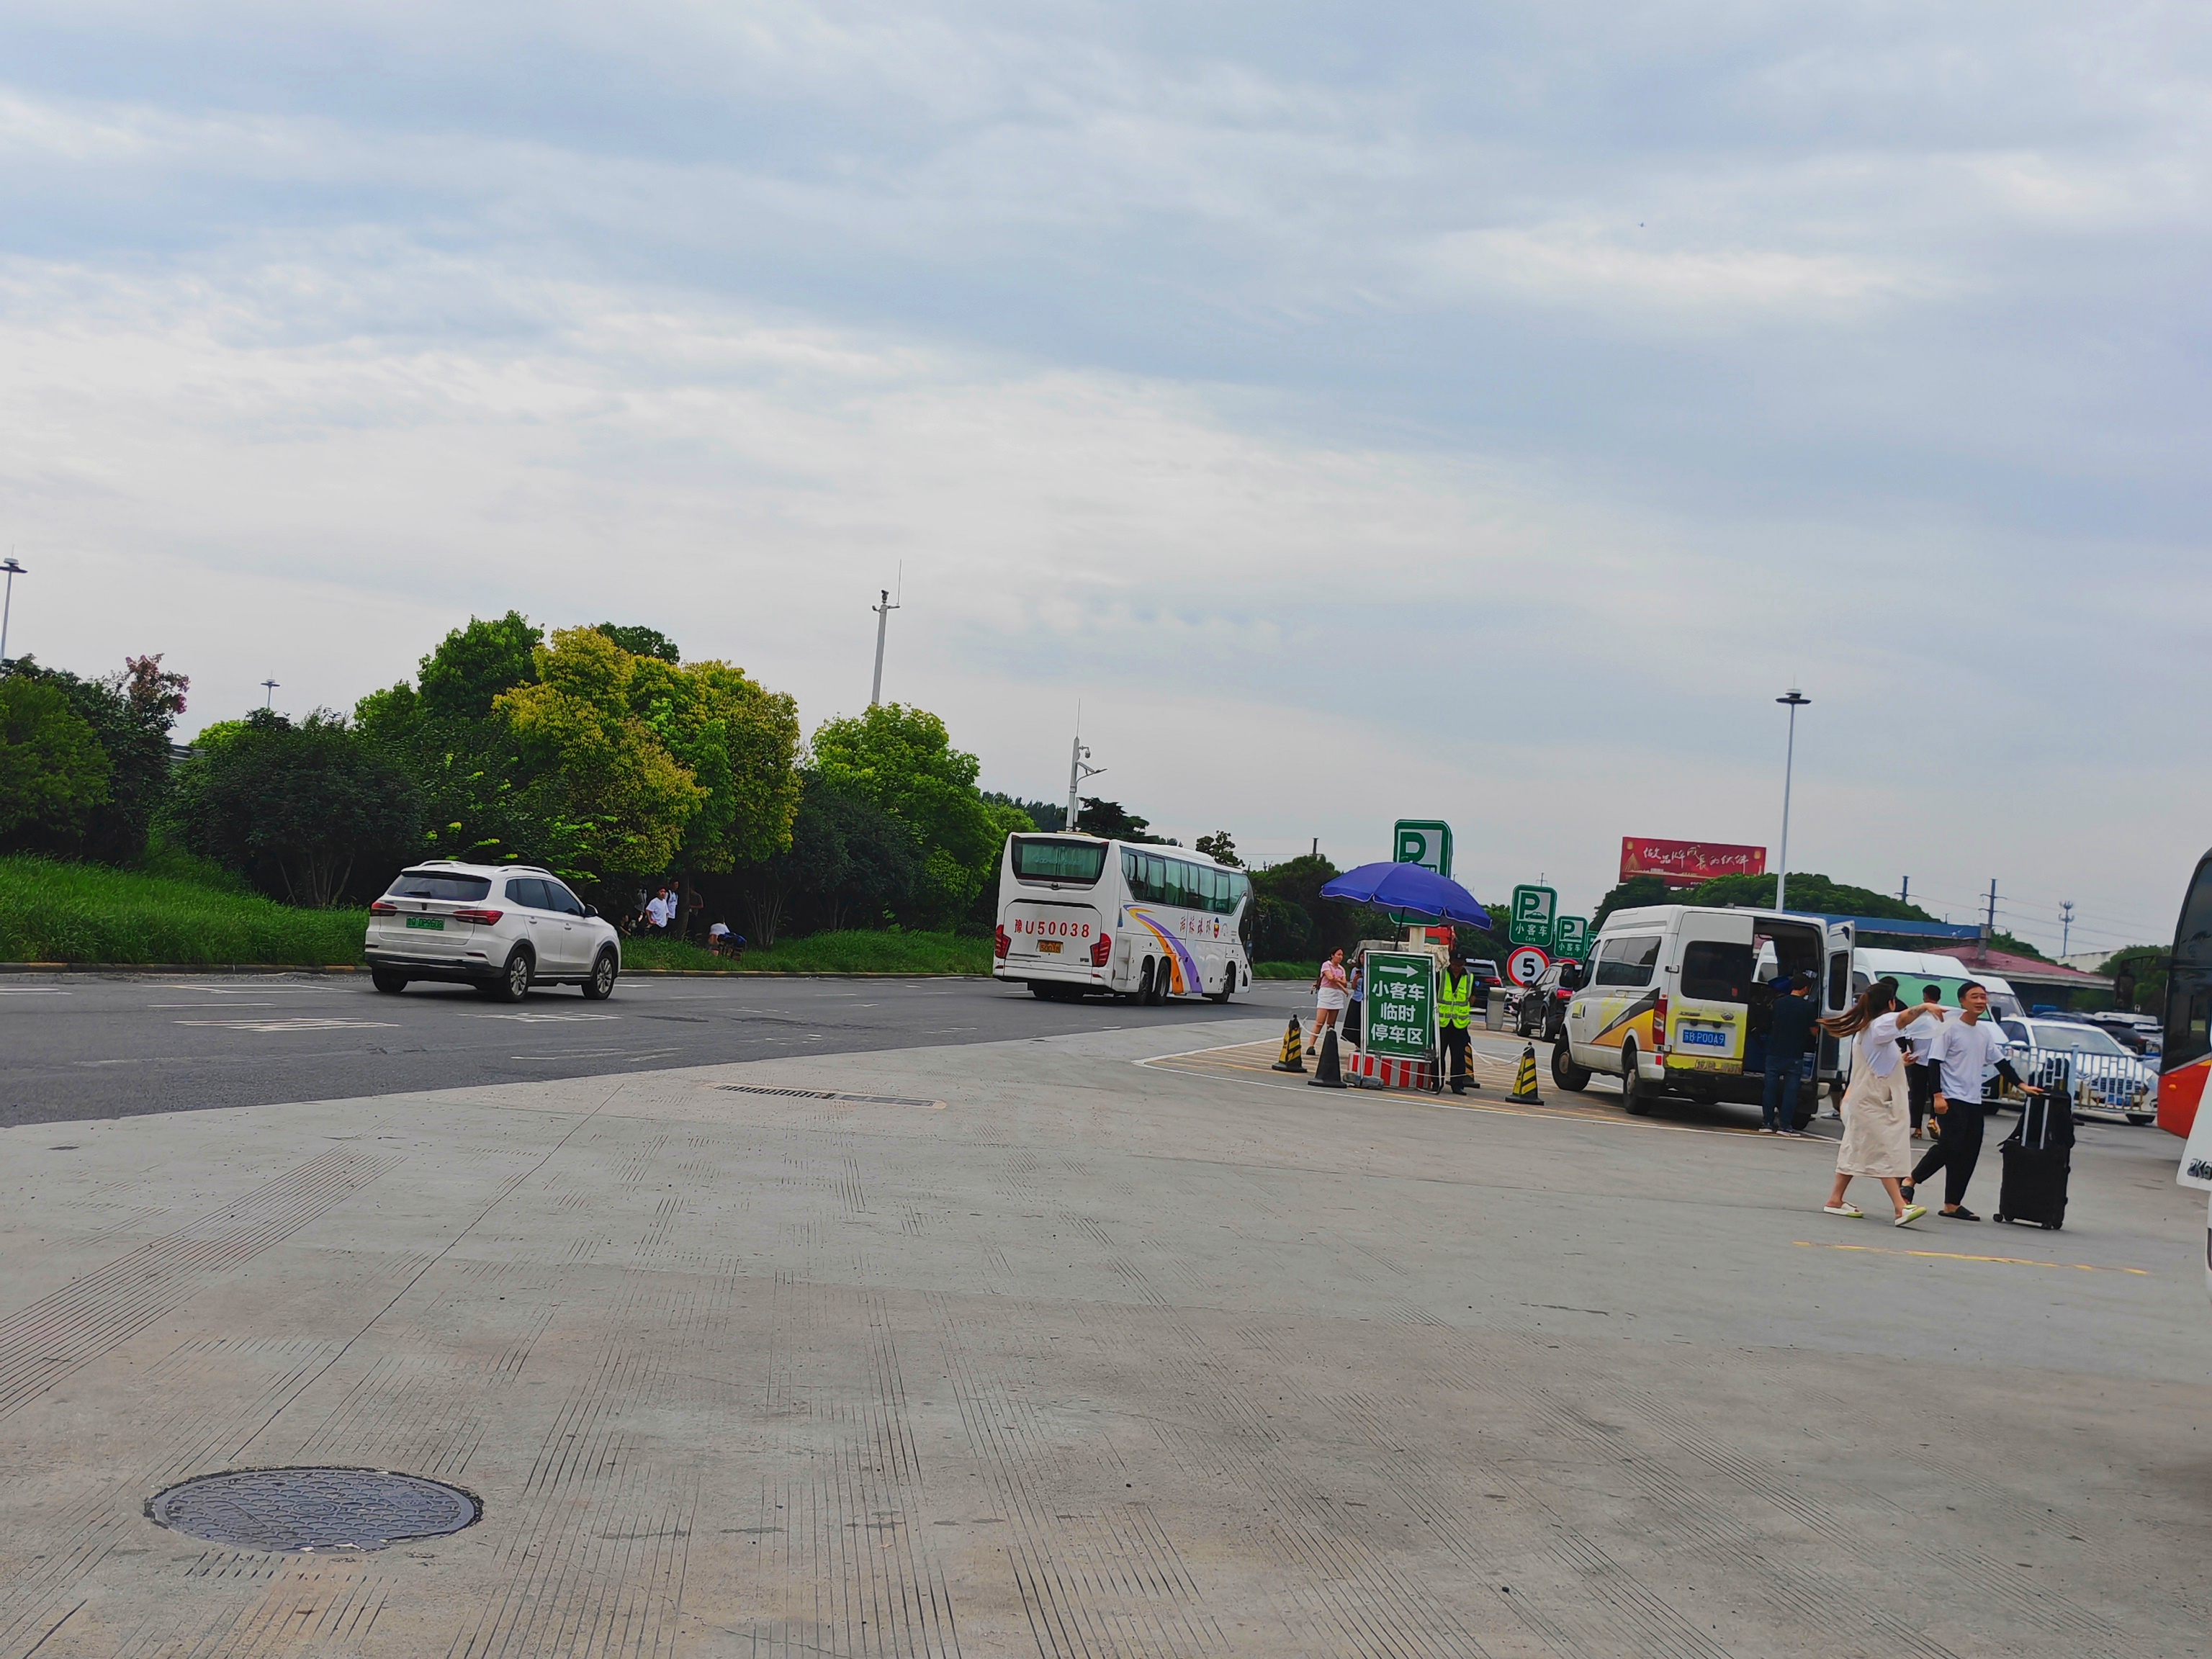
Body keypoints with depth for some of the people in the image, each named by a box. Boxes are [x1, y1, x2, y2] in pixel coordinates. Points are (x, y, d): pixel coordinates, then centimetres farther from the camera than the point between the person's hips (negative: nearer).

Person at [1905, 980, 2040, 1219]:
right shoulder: (1950, 1028, -7)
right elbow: (1936, 1062, -10)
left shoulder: (1986, 1031, 14)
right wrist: (1938, 1095, -17)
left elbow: (2001, 1062, 22)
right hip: (1953, 1099, -7)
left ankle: (1953, 1204, 6)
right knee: (1951, 1146, -17)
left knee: (1969, 1154, 3)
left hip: (1974, 1101, 7)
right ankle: (1911, 1180, -4)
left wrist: (2021, 1085, 14)